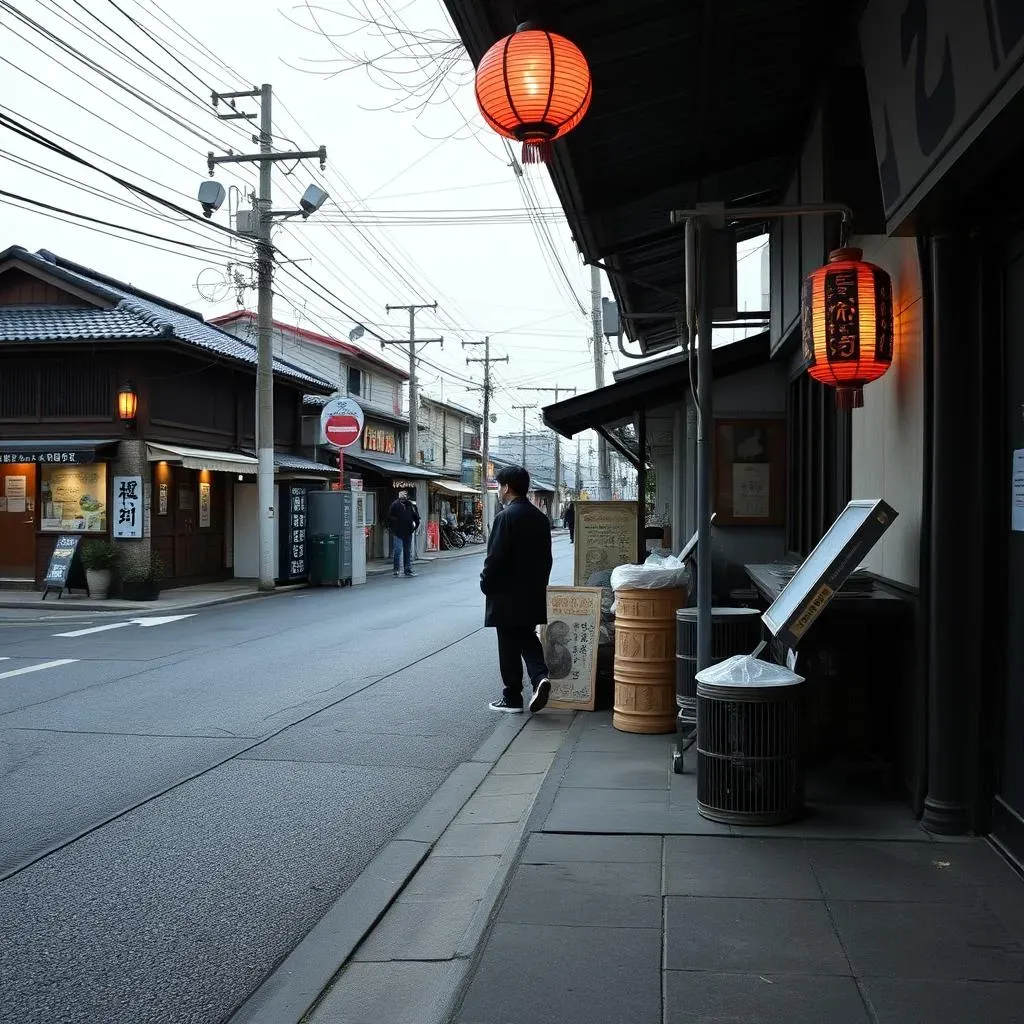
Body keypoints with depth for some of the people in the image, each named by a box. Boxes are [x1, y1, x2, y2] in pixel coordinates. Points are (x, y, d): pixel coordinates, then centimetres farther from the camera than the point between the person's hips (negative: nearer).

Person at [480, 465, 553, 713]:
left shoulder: (506, 517, -17)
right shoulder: (540, 517, 7)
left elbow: (495, 558, -18)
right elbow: (546, 557, 11)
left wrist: (486, 584, -5)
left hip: (508, 594, -7)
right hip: (534, 593, 7)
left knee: (509, 647, 3)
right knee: (527, 638, 18)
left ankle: (512, 698, 10)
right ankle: (540, 677, -4)